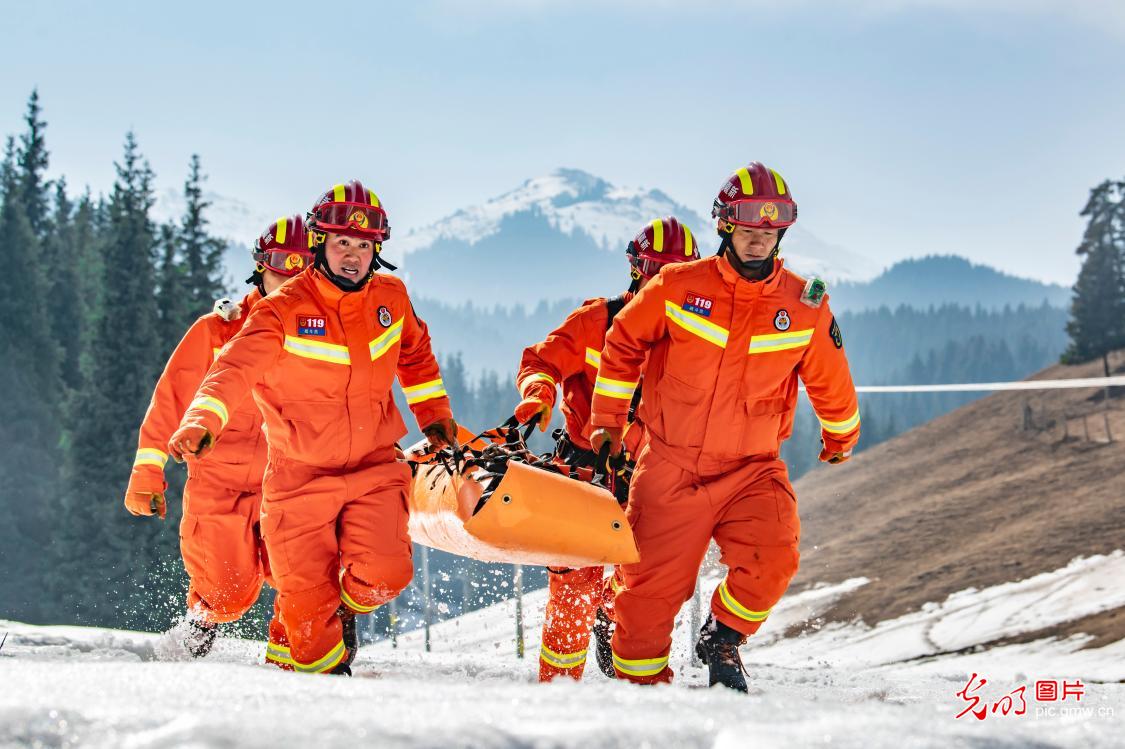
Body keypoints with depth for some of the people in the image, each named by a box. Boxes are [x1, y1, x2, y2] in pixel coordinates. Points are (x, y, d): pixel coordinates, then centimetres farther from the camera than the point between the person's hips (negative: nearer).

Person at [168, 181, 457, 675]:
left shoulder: (390, 298, 1)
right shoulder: (284, 311, -12)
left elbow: (415, 353, 23)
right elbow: (236, 368, -26)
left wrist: (434, 413, 23)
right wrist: (202, 422, -42)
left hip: (374, 468, 3)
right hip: (300, 474, -2)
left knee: (383, 573, -17)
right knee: (306, 596, -5)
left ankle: (346, 607, 18)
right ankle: (315, 667, 24)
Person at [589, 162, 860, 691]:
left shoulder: (805, 307, -2)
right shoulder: (679, 287, -6)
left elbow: (830, 382, 14)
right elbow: (623, 343, 8)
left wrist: (840, 440, 28)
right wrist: (606, 419, 10)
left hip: (752, 467, 1)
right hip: (670, 465, -1)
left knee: (773, 558, -23)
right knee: (652, 583, -2)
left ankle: (722, 638, 5)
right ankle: (638, 677, 22)